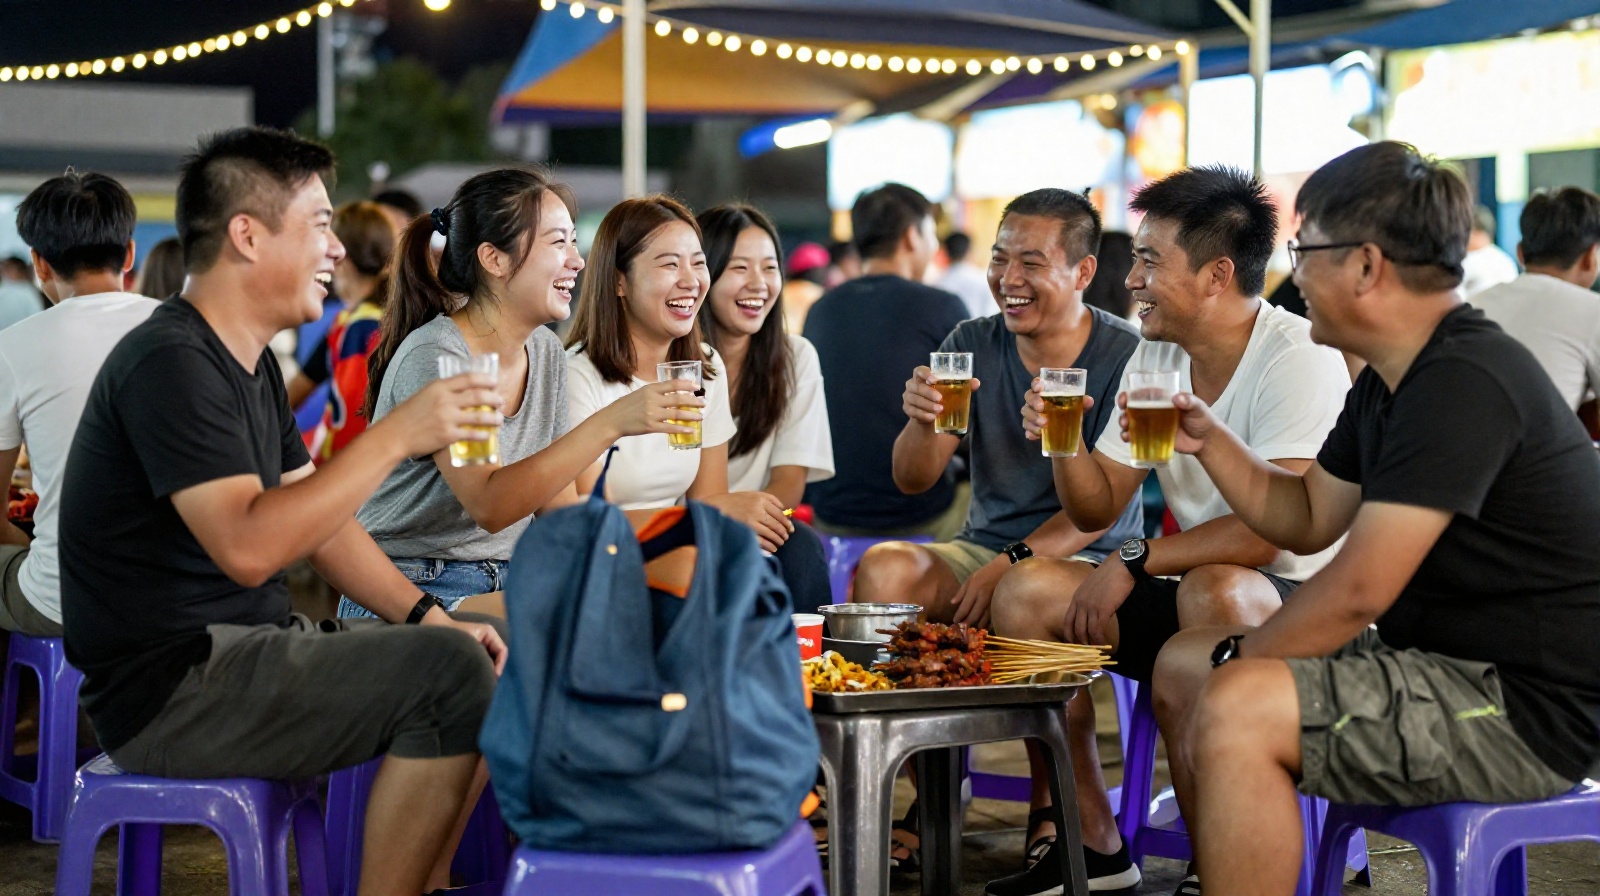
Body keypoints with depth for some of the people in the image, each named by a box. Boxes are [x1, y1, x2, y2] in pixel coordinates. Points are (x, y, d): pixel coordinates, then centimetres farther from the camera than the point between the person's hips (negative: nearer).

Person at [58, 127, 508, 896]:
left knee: (486, 666, 7)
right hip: (169, 690, -10)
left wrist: (426, 615, 4)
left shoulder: (251, 363, 14)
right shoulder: (170, 363, -17)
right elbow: (248, 547, -29)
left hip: (244, 651, 10)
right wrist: (395, 436, -26)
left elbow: (313, 515, 18)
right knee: (450, 672, -22)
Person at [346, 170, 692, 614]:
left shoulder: (546, 351, 8)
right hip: (413, 594, -8)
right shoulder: (434, 358, -17)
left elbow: (558, 502, 12)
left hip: (509, 589, 8)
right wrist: (609, 423, -34)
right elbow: (490, 504, -29)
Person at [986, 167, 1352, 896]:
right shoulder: (1153, 357, 7)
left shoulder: (1297, 359, -18)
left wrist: (1136, 562, -19)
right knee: (1027, 589, -5)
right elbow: (1097, 511, 10)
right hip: (1192, 593, 8)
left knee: (1211, 592, -38)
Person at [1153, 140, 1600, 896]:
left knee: (1236, 709, -29)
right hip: (1444, 662, 11)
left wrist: (1240, 658, -8)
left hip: (1526, 707, -11)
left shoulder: (1465, 383, -21)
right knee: (1182, 662, 17)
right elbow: (1305, 521, 22)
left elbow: (1356, 592, -23)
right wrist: (1208, 440, 8)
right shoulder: (1390, 383, 11)